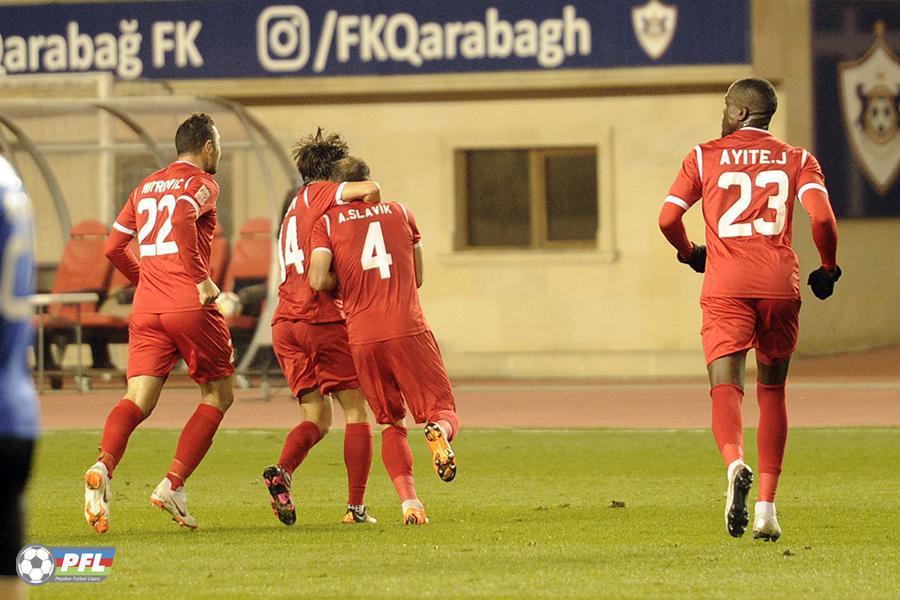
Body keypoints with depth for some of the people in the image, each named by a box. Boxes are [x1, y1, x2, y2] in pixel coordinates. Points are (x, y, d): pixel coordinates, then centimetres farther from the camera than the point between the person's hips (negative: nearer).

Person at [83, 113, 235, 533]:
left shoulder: (146, 188, 19)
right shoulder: (201, 183, 0)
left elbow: (113, 247, 18)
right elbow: (182, 218, -22)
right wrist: (201, 279, -19)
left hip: (146, 309, 5)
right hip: (189, 306, -5)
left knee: (138, 400, -4)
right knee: (219, 394, 11)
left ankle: (103, 467, -33)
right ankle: (173, 486, -1)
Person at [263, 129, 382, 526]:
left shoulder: (294, 211, 24)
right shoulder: (316, 194, -1)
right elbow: (370, 190, -17)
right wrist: (373, 209, 2)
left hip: (285, 324, 7)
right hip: (324, 318, -7)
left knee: (317, 419, 8)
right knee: (356, 412, 3)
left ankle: (281, 471, -20)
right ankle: (356, 505, -3)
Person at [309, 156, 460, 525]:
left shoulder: (327, 223, 6)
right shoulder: (400, 213, 14)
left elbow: (318, 280, -8)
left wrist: (345, 283, 13)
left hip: (363, 338, 0)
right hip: (409, 329, 0)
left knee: (392, 424, 15)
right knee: (443, 410, 7)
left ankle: (408, 500, -5)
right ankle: (440, 432, -30)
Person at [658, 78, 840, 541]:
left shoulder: (705, 157, 10)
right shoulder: (797, 160, 11)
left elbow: (668, 219, 2)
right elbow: (821, 216, -6)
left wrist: (691, 254, 22)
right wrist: (827, 269, 10)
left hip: (725, 287, -1)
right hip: (780, 285, 1)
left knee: (726, 388, -8)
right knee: (772, 392, 14)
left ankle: (735, 463, -41)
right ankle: (767, 507, 9)